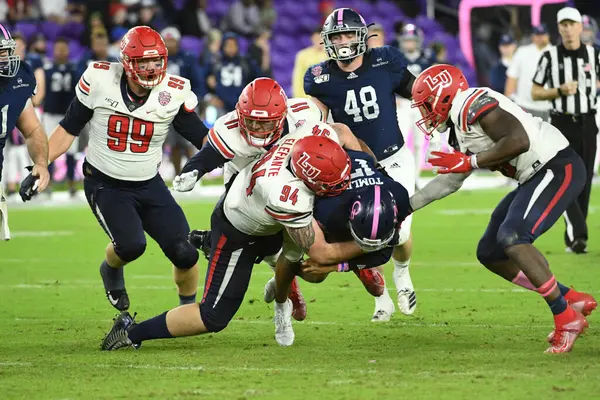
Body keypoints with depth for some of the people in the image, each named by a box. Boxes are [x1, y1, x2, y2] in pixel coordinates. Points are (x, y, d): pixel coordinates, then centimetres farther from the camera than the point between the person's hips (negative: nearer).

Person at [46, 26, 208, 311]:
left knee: (185, 254, -9)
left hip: (149, 185, 2)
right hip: (105, 184, -2)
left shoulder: (174, 93, -10)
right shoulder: (100, 80, -14)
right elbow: (68, 129, -2)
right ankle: (110, 269, 12)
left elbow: (203, 138, -1)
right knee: (130, 245, -26)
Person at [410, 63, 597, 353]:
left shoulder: (474, 104, -16)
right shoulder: (459, 128, 15)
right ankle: (574, 300, 15)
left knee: (512, 237, -26)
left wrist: (469, 161, -20)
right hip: (536, 177, 10)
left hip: (559, 167, -10)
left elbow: (519, 141, -28)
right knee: (490, 253, 8)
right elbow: (451, 181, 26)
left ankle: (566, 318, -17)